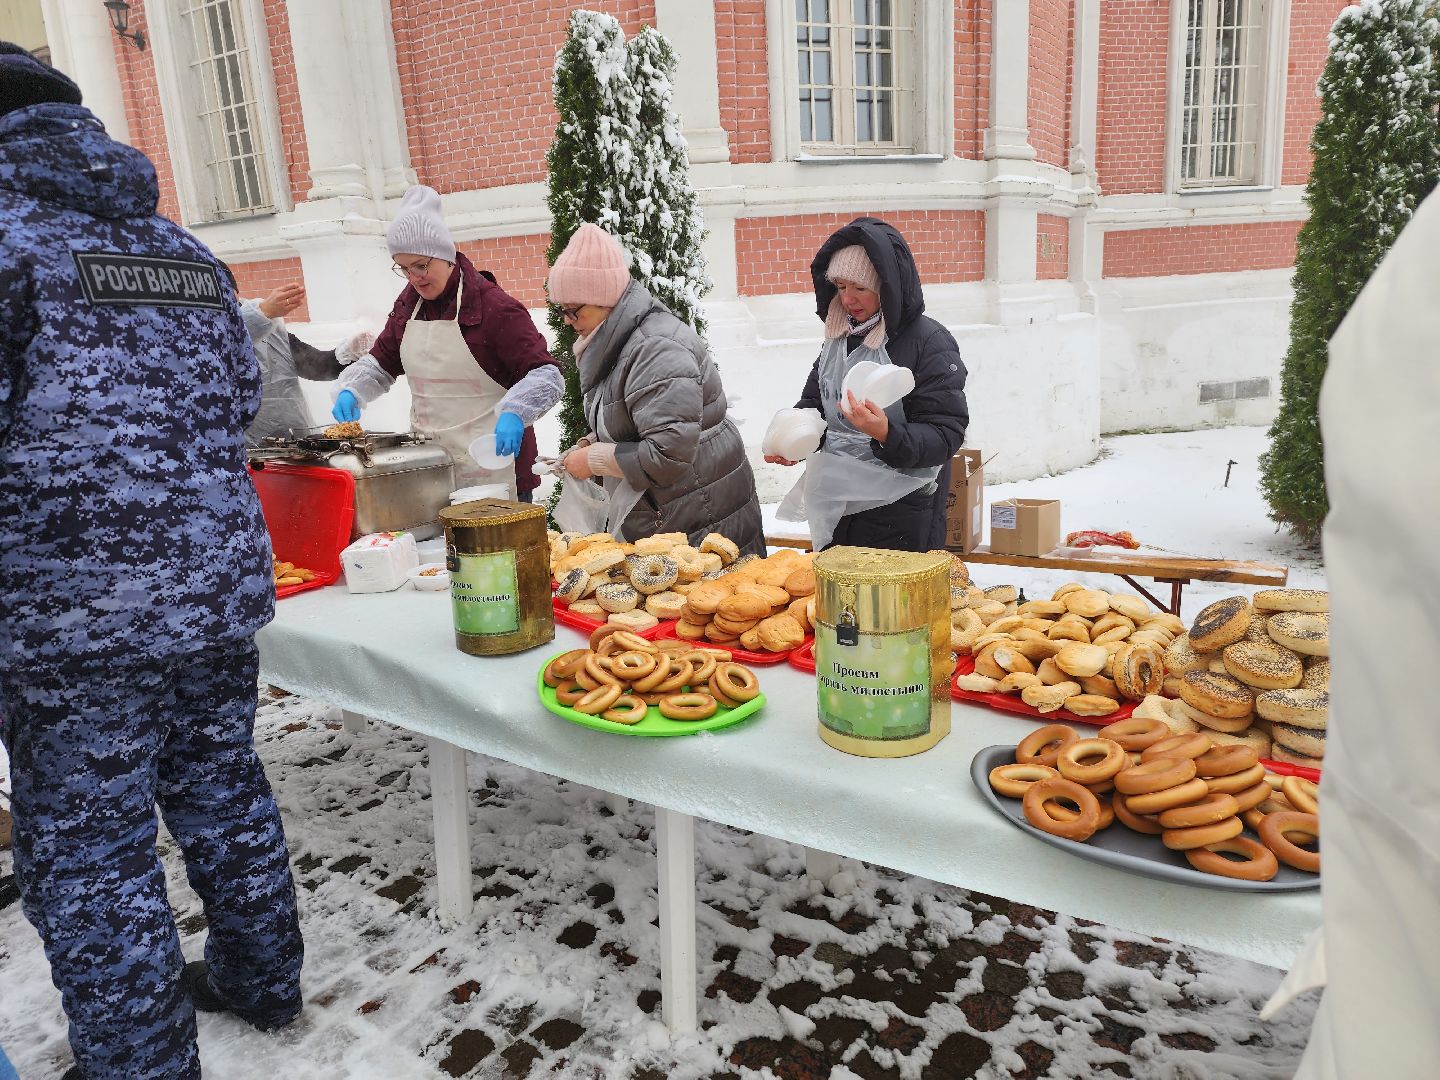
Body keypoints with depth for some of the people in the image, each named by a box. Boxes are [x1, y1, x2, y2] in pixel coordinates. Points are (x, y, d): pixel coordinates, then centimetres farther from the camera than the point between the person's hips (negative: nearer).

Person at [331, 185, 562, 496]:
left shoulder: (493, 306, -13)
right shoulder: (409, 303, 10)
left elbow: (547, 376, -18)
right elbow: (381, 361, 22)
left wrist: (513, 414, -35)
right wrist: (350, 391, 2)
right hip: (427, 461, 6)